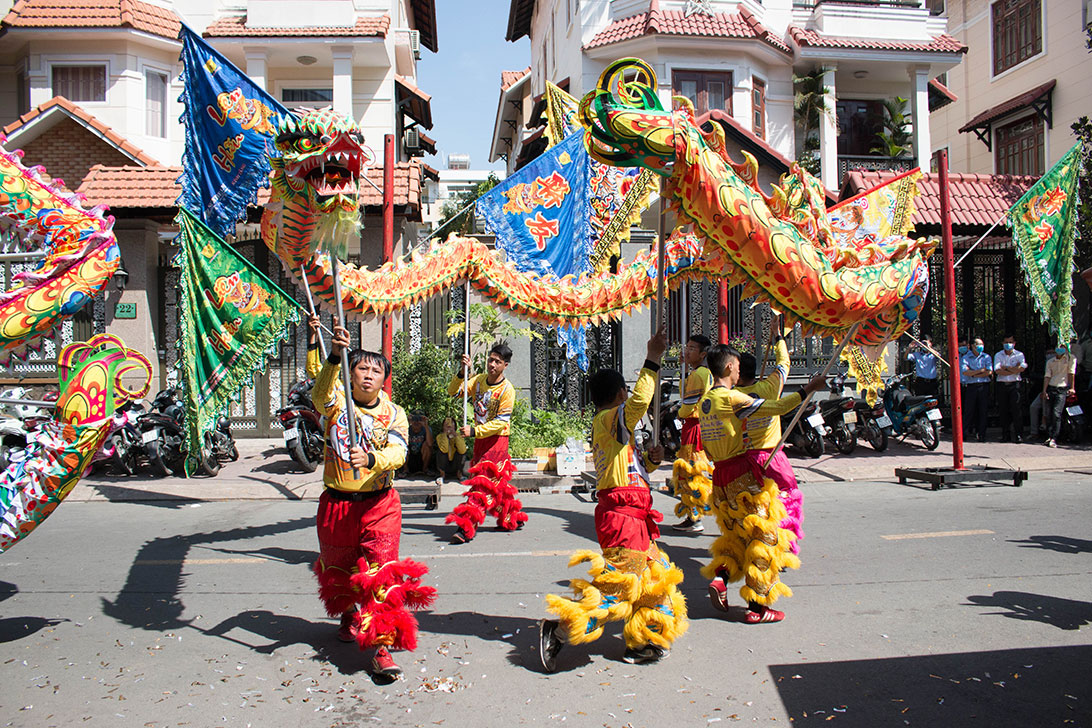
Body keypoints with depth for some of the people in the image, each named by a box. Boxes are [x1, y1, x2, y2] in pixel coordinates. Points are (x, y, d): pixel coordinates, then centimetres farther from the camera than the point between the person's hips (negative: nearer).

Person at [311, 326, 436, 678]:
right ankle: (347, 615, 47)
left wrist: (369, 458, -39)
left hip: (379, 503, -1)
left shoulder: (393, 413, -2)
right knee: (338, 569, 18)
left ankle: (382, 647, -8)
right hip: (336, 503, 1)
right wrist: (334, 357, -46)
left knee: (381, 573, -10)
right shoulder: (337, 402, -4)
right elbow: (320, 393, -28)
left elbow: (398, 452, -18)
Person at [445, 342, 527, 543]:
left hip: (497, 439, -7)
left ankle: (467, 526, -16)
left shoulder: (507, 390, -15)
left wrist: (474, 431, -25)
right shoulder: (478, 380, 4)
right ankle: (513, 518, 29)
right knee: (497, 481, 15)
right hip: (480, 439, 7)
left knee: (484, 481, -12)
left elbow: (501, 422, -18)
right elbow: (453, 391, 0)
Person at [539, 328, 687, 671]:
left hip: (631, 514, 10)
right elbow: (638, 402, -29)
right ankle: (560, 629, -7)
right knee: (619, 585, -11)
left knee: (656, 577, 18)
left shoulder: (607, 429, 20)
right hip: (622, 513, -10)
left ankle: (643, 642, 26)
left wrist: (649, 459, 9)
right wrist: (652, 362, -26)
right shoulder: (610, 418, -9)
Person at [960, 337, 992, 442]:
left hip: (984, 386, 1)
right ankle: (965, 433, 1)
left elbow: (989, 372, -4)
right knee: (969, 410, -3)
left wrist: (973, 374, -6)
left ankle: (981, 434, 5)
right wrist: (981, 370, -9)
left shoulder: (987, 357, 11)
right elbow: (965, 372, -9)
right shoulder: (965, 357, 7)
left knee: (983, 411, 1)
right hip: (971, 386, -1)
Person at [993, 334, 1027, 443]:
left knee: (1016, 409, -9)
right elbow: (998, 371, -5)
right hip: (1002, 385, 2)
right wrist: (1014, 369, -6)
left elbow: (1021, 369, -9)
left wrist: (1006, 367, -5)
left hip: (1014, 385, -2)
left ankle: (1019, 435, -6)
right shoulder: (998, 355, 10)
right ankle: (1005, 435, 8)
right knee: (1003, 411, 2)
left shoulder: (1019, 355, 8)